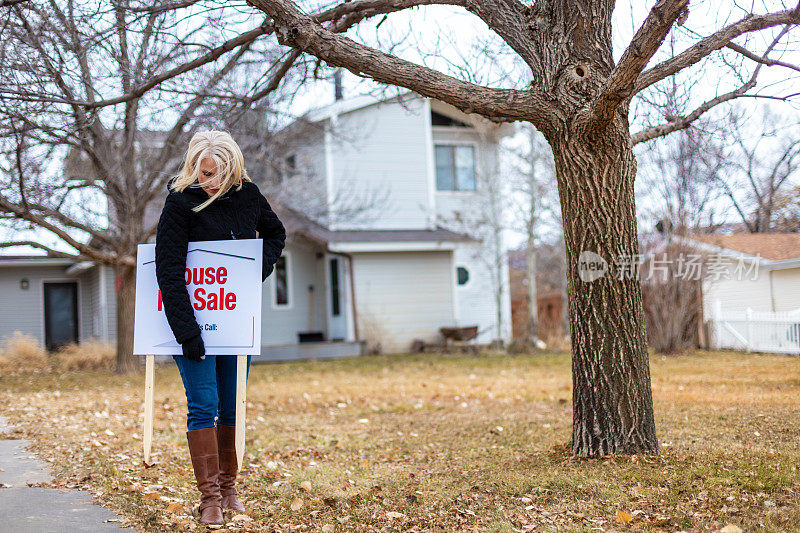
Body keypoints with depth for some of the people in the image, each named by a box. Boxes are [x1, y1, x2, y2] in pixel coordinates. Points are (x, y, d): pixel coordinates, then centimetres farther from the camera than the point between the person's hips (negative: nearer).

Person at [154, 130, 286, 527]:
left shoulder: (247, 194, -1)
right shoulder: (180, 203, -14)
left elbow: (275, 232, 20)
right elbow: (168, 272, -17)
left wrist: (262, 268, 1)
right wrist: (187, 334, -22)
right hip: (193, 317, -4)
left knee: (233, 406, 8)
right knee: (204, 405, -7)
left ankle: (228, 487, 20)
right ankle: (209, 497, -2)